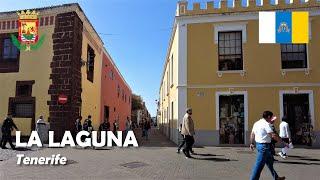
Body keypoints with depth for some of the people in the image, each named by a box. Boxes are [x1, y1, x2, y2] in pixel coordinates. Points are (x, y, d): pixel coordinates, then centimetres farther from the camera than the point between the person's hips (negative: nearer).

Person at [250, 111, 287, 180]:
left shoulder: (256, 123, 11)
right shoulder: (266, 124, -16)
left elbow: (252, 134, 15)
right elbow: (273, 135, -22)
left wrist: (252, 143, 22)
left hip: (258, 144, 10)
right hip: (264, 146, -10)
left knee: (269, 161, 21)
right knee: (259, 165, -4)